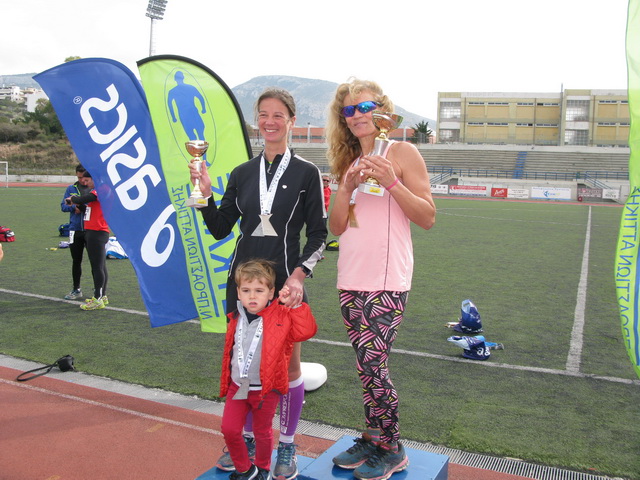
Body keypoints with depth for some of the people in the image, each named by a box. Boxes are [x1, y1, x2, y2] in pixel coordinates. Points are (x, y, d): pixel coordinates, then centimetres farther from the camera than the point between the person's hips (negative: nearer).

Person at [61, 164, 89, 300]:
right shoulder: (71, 189, 7)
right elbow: (63, 206, 7)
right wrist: (74, 207, -13)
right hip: (75, 230, 3)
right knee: (76, 260, 11)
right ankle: (76, 290, 23)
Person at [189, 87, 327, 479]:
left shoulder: (306, 173, -2)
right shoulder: (242, 174, 9)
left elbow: (318, 235, -4)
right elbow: (220, 229, 10)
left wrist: (299, 274, -17)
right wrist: (205, 192, -4)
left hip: (286, 281, -3)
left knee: (287, 364, 5)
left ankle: (287, 447, 23)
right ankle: (247, 438, 31)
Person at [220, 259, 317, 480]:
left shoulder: (281, 316, -12)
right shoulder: (236, 319, 1)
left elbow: (307, 330, -25)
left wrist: (295, 305, -25)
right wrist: (226, 382, 16)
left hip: (266, 389, -4)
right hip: (237, 386, 4)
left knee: (262, 432, 14)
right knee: (229, 430, 5)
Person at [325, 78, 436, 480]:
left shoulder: (401, 152, -3)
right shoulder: (349, 163, 15)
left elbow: (428, 218, -7)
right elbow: (337, 227, 8)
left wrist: (391, 182, -17)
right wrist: (347, 186, -7)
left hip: (386, 281, -6)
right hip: (351, 279, 6)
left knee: (373, 366, -5)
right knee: (367, 366, 12)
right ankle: (373, 439, 28)